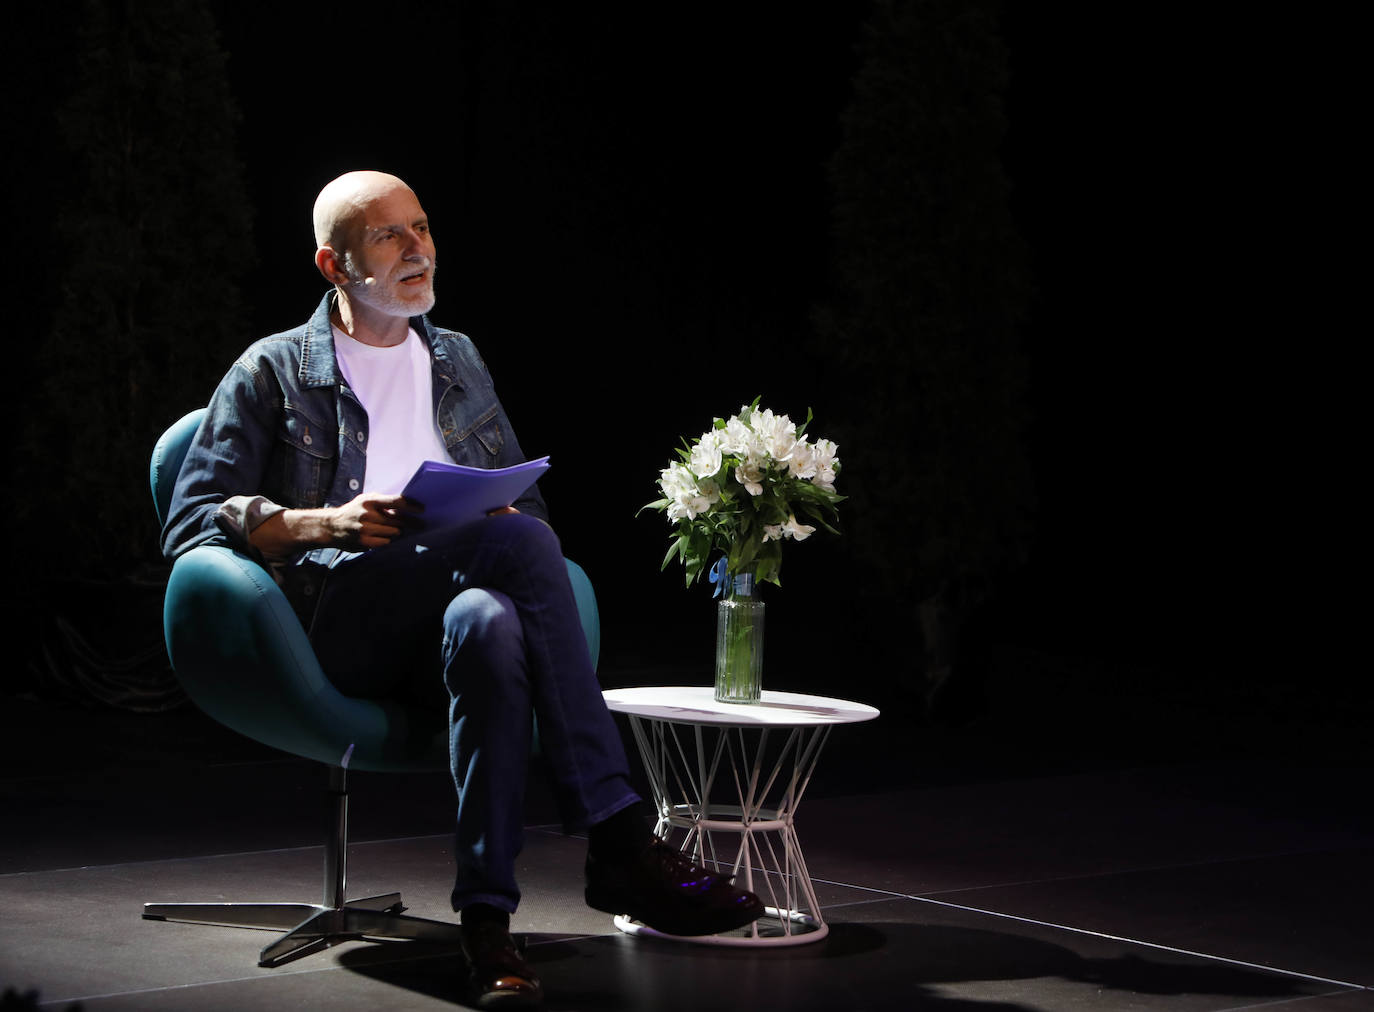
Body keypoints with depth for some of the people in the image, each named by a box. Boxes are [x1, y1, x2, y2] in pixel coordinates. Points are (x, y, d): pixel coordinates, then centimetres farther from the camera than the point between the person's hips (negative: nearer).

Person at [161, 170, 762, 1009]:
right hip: (339, 618, -3)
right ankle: (620, 842, -36)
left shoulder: (459, 362, 29)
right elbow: (191, 523, 6)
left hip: (444, 618, 3)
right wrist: (323, 523, -11)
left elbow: (527, 503, 29)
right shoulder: (275, 373, 15)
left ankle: (489, 919, -43)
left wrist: (509, 519, 3)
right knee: (520, 546, -34)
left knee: (488, 621, -38)